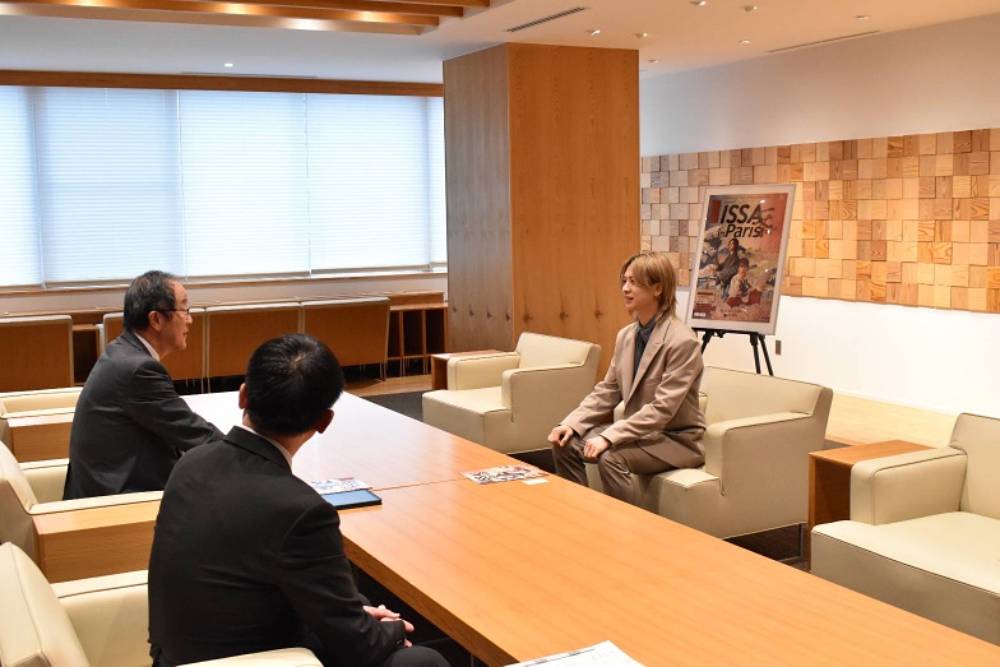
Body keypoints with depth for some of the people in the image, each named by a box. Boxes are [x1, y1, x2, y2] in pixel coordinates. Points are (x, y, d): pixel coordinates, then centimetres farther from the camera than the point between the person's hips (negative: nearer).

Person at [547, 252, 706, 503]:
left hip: (675, 438, -8)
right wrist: (571, 423, -8)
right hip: (641, 431, 8)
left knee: (611, 457, -31)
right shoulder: (625, 335, 4)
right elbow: (607, 391, 7)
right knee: (565, 443, -6)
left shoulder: (682, 341, -21)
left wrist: (609, 437, -31)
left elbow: (662, 408, -26)